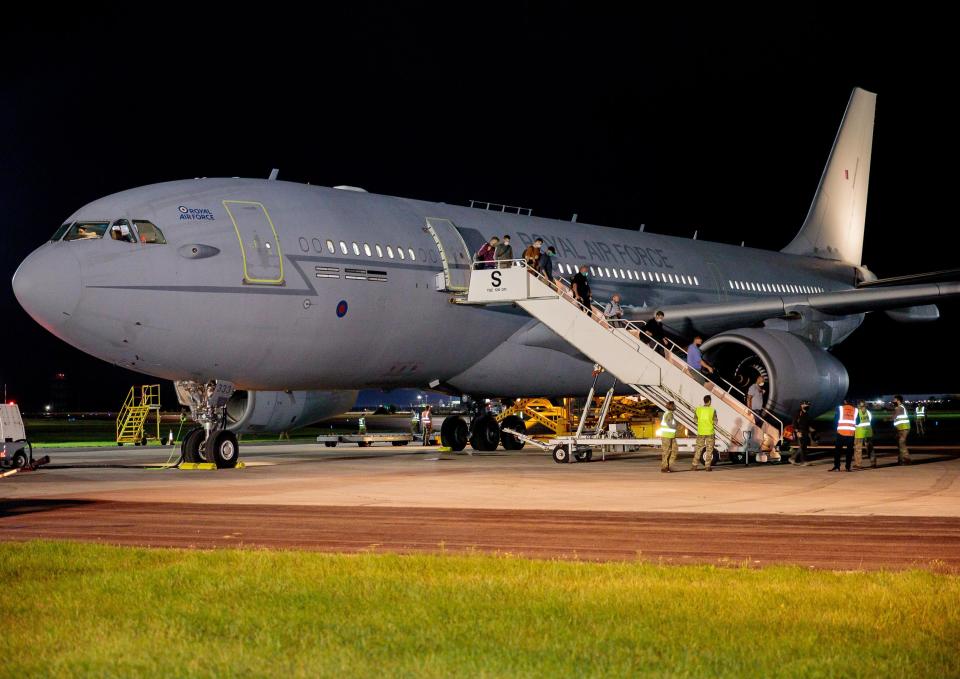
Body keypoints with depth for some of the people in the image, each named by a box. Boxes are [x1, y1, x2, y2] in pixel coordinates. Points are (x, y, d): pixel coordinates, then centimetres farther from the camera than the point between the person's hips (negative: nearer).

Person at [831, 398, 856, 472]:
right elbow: (857, 422, 10)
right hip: (851, 432, 2)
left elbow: (836, 419, 1)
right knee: (849, 450, 7)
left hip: (841, 432, -2)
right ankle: (847, 467, 4)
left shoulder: (840, 408, 0)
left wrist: (837, 428, 15)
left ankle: (836, 466, -2)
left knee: (837, 450, 4)